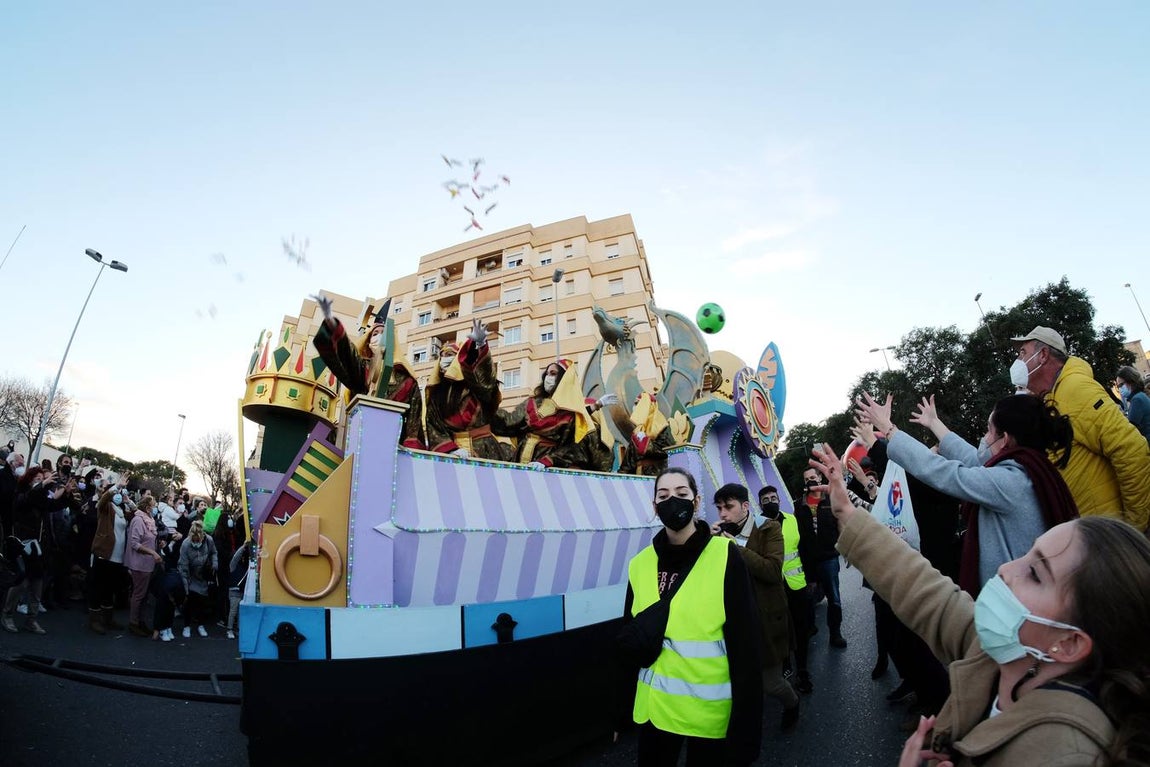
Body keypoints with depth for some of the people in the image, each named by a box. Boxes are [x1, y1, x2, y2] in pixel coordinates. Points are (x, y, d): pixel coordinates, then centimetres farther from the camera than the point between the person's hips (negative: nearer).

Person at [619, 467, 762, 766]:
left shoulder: (724, 556, -14)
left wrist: (746, 721, -13)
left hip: (710, 708, -3)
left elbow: (744, 643, -13)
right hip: (654, 706, 3)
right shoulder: (640, 564, -4)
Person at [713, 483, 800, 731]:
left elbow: (773, 571, -23)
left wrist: (737, 546, -27)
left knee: (770, 682, 11)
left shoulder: (769, 529, -10)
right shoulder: (721, 532, 3)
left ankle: (792, 704, 43)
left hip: (765, 619, -3)